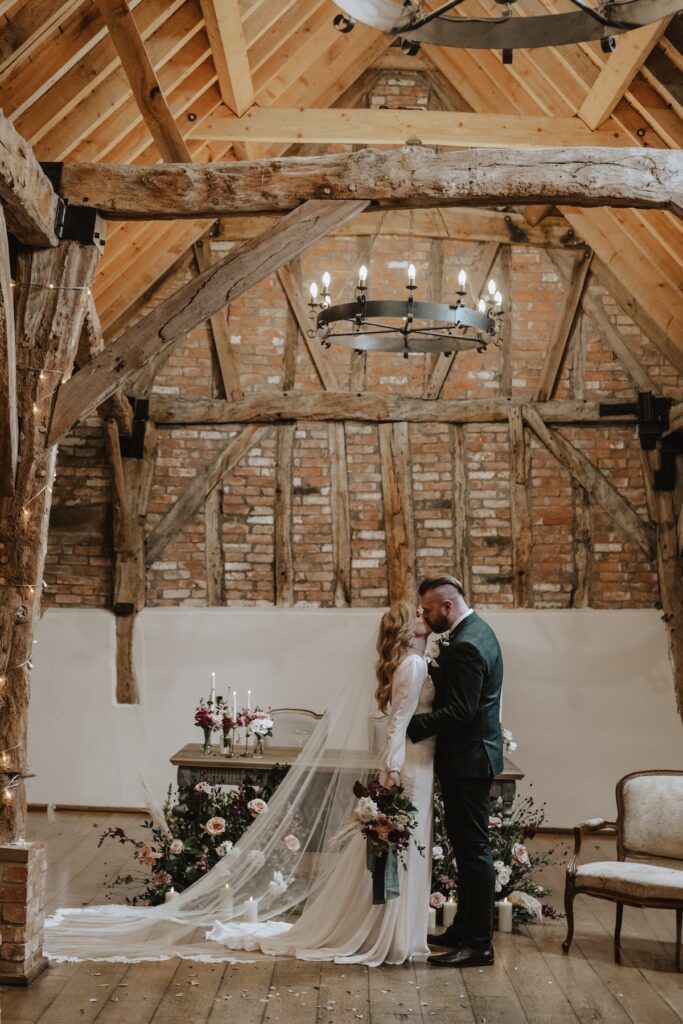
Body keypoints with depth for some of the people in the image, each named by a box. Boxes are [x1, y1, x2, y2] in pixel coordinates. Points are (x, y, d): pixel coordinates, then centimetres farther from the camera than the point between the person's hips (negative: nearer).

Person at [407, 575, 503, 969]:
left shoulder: (467, 644, -21)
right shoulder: (475, 631, 11)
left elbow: (460, 711, -25)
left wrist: (411, 725, -21)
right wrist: (433, 667, -2)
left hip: (468, 759, -11)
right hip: (471, 754, 11)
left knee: (473, 848, -3)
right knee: (467, 847, 17)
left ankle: (480, 944, 5)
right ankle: (464, 930, 28)